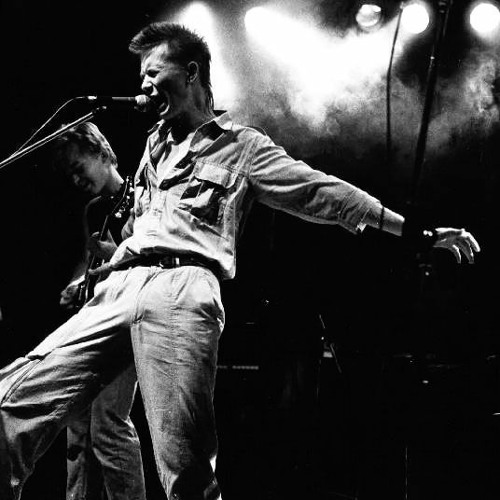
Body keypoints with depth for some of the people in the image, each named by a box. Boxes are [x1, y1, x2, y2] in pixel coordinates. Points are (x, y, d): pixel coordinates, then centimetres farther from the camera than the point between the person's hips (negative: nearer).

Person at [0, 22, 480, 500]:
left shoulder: (241, 145, 13)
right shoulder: (156, 143, 31)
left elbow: (322, 192, 6)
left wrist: (418, 232, 0)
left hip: (182, 291, -6)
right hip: (117, 290, 6)